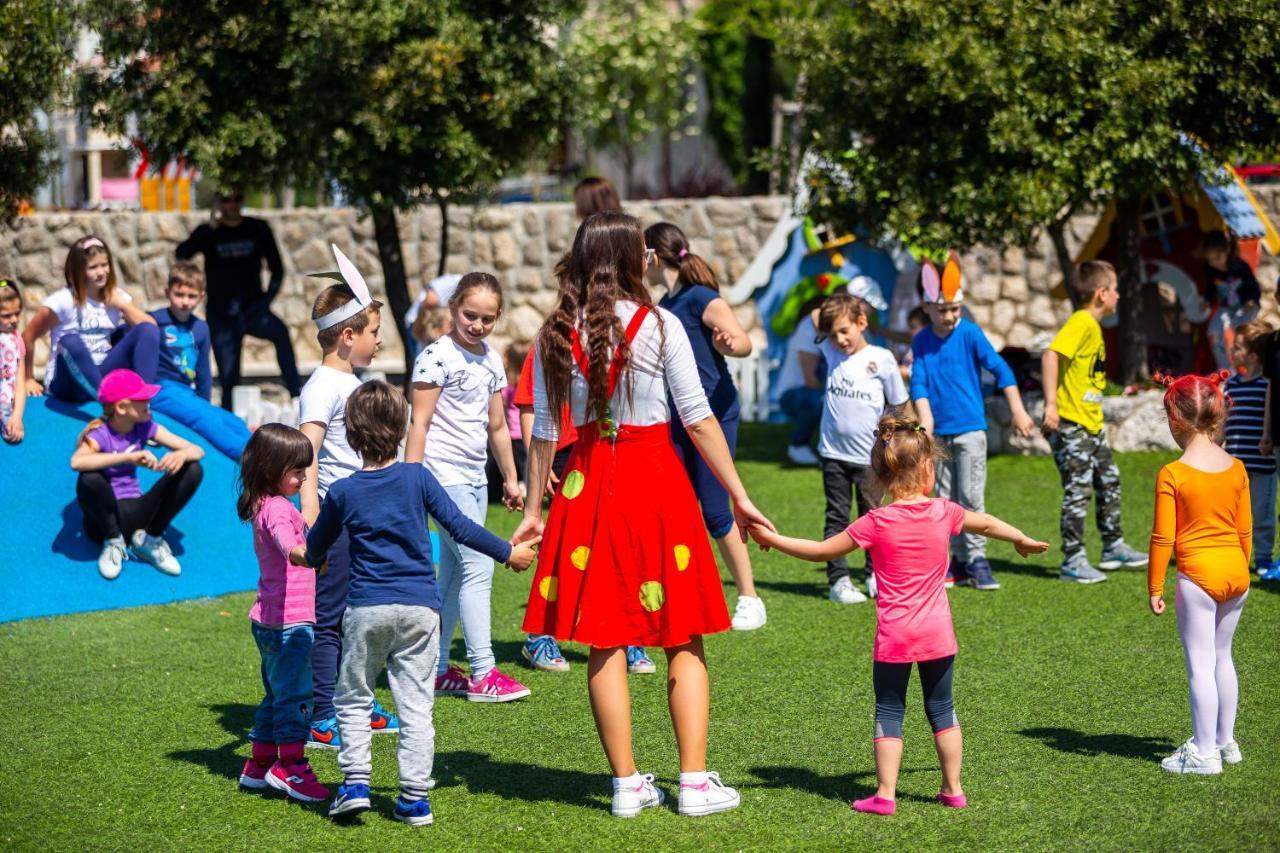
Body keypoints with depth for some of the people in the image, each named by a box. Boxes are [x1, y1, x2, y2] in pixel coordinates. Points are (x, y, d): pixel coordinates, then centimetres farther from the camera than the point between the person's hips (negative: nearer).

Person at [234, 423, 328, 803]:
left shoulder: (266, 505, 14)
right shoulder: (278, 508, -17)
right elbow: (284, 539, -40)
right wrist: (299, 551, -61)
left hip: (270, 618, 11)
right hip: (289, 619, -11)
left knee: (278, 693, 17)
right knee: (294, 692, -8)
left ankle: (258, 766, 22)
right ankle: (291, 766, -7)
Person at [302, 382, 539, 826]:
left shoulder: (342, 493, 1)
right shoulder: (418, 477, -1)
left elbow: (314, 550, 14)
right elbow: (459, 526, 1)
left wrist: (311, 558, 38)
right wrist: (508, 552, 12)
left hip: (367, 609, 0)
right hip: (420, 608, 1)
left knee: (353, 698, 13)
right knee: (416, 704, 4)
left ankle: (355, 782, 2)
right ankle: (415, 797, 4)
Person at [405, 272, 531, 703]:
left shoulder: (492, 360, 13)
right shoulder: (437, 357, -10)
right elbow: (420, 423, -12)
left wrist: (511, 478, 22)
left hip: (475, 476, 8)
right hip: (445, 473, -8)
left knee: (453, 572, 10)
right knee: (478, 566, -11)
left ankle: (436, 669, 16)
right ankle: (482, 674, -8)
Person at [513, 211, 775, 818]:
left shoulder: (555, 335, 1)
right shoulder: (659, 325, -7)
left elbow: (543, 430, 4)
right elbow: (699, 418, -6)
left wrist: (534, 509, 13)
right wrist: (738, 497, 0)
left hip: (588, 487, 3)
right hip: (657, 479, -3)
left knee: (605, 641, 7)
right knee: (684, 641, 6)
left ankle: (627, 783, 9)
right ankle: (694, 782, 5)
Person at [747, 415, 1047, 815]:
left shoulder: (877, 523, -11)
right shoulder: (944, 512, -1)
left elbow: (822, 550, -6)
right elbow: (986, 523, 19)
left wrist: (772, 539, 5)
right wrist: (1023, 540, 38)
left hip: (894, 636, -3)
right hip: (937, 632, 3)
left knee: (889, 711, 5)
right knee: (941, 708, 15)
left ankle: (885, 794, 1)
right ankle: (953, 789, 20)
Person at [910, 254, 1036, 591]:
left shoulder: (970, 334, -6)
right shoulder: (921, 342, 4)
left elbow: (1000, 368, -8)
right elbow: (918, 383, 0)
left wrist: (1017, 411, -13)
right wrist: (925, 418, -16)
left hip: (970, 428, -4)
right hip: (939, 433, 4)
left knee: (971, 495, -10)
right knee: (946, 499, 8)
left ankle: (977, 559, -4)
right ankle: (959, 560, 16)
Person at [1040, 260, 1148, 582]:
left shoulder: (1093, 326, 14)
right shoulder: (1080, 323, -16)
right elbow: (1051, 355, -28)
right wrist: (1050, 404, -31)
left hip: (1091, 424, 10)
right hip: (1070, 424, -10)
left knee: (1109, 481, 17)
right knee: (1078, 490, -7)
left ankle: (1114, 547, 30)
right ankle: (1073, 561, -2)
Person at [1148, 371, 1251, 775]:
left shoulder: (1172, 474, -13)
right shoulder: (1236, 468, 3)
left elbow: (1163, 538, -11)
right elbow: (1245, 529, 10)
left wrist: (1155, 588, -2)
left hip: (1198, 575, -6)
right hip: (1236, 573, 6)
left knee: (1200, 665, 1)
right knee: (1222, 656, 20)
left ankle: (1205, 752, 5)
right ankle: (1226, 740, 28)